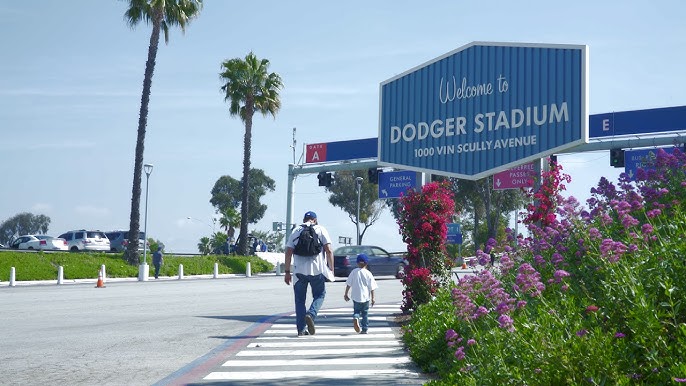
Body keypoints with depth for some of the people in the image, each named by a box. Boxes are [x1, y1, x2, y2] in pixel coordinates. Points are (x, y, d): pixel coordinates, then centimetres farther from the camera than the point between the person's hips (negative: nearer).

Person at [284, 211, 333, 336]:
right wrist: (331, 269, 3)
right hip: (317, 270, -2)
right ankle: (311, 314, -13)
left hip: (299, 271, 2)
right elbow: (328, 250, -3)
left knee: (300, 300, 11)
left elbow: (288, 253, 4)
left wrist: (287, 272, 8)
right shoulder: (320, 230, 6)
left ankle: (301, 329, 7)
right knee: (319, 295, 15)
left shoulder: (295, 232, 11)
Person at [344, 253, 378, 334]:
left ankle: (356, 318, -19)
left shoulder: (354, 272, -2)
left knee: (356, 311, 14)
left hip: (356, 297, 0)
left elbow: (348, 284, 0)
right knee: (365, 313, 13)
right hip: (365, 297, 0)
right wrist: (372, 298, 5)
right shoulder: (368, 273, -4)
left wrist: (346, 294, 10)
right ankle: (364, 329, 13)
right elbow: (372, 287, -3)